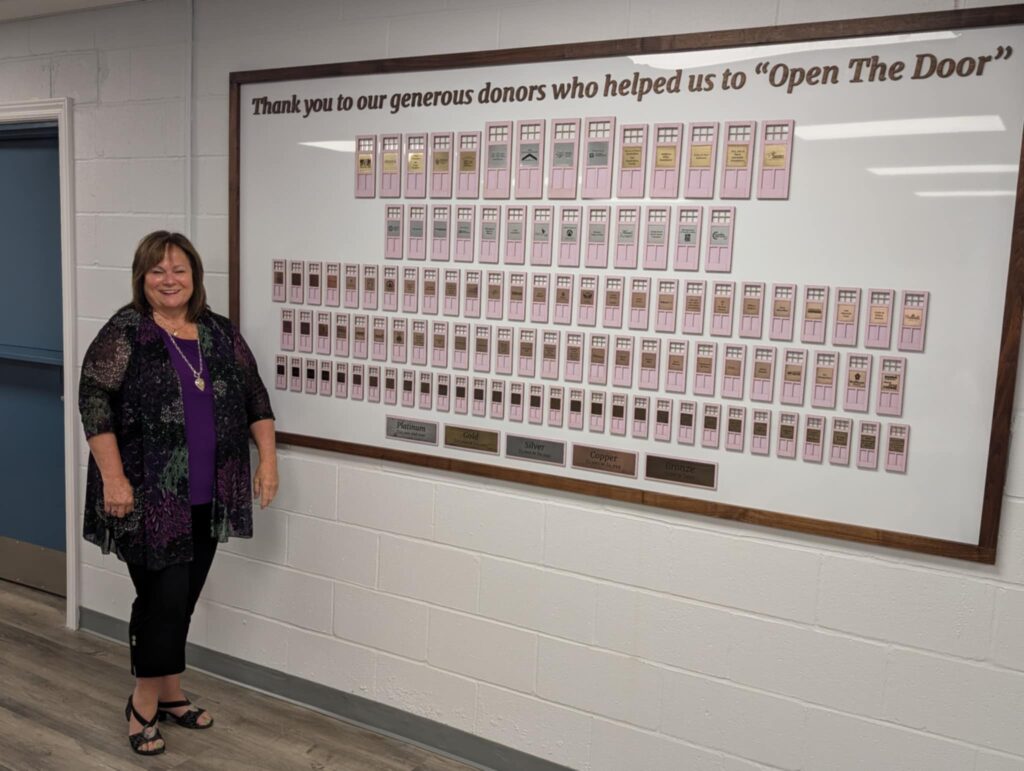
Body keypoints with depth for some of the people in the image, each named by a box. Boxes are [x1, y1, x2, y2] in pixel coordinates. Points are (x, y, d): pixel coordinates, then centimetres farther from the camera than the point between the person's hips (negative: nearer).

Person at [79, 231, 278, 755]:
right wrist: (112, 476, -18)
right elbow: (94, 400, -12)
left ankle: (170, 691, 31)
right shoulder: (125, 332, -7)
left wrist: (267, 458, 3)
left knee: (184, 597, 14)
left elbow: (255, 397, 12)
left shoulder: (221, 334, 8)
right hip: (149, 497, -5)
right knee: (163, 598, -2)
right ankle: (143, 702, 18)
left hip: (206, 497, 5)